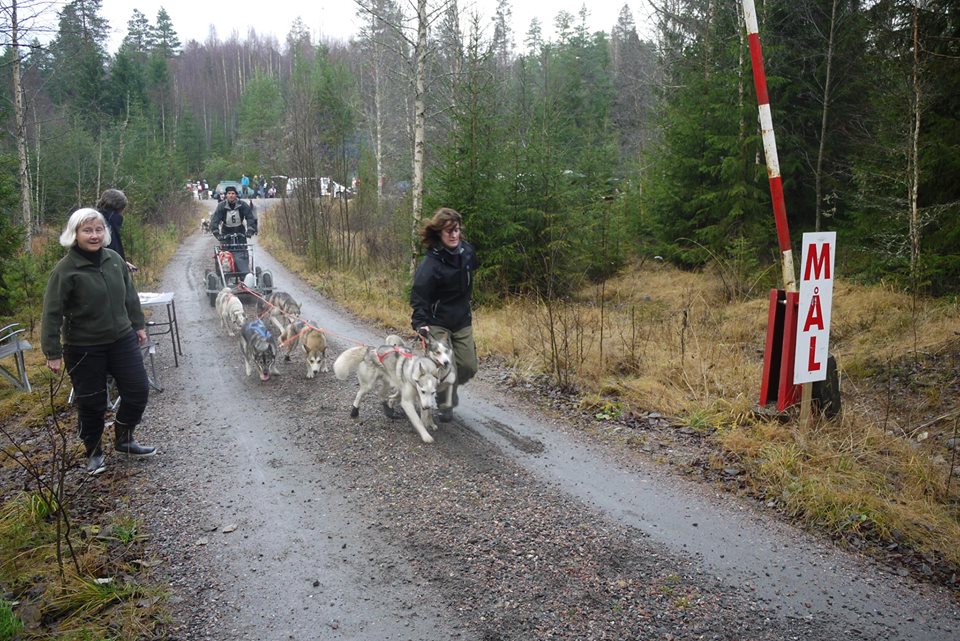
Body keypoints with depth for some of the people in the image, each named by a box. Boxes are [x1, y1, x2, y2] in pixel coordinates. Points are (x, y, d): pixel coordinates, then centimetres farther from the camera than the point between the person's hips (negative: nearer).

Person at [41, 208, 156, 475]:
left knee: (138, 390, 8)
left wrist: (138, 324, 17)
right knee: (92, 403, 6)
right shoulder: (65, 270, -16)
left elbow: (130, 295, 13)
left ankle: (124, 440, 30)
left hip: (122, 339, 5)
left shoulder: (114, 258, 0)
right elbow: (52, 313, -14)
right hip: (84, 348, -5)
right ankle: (93, 451, 29)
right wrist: (53, 353, -15)